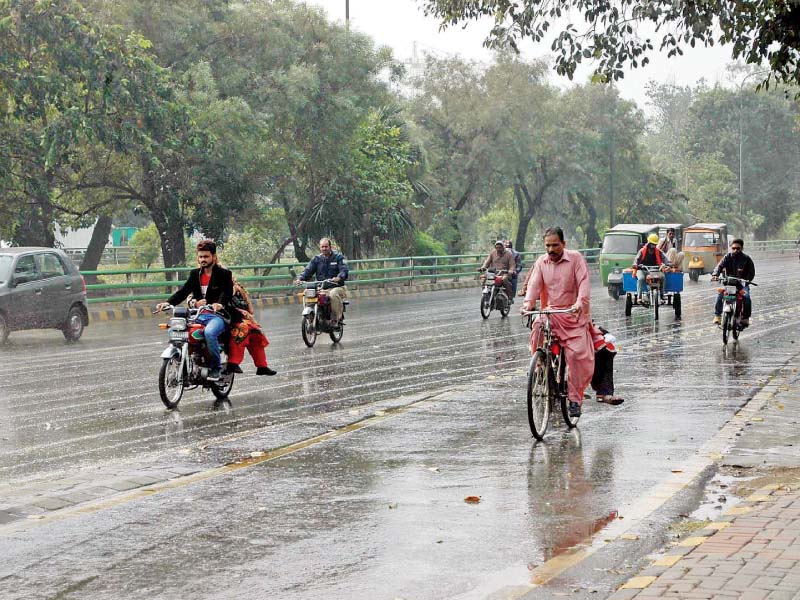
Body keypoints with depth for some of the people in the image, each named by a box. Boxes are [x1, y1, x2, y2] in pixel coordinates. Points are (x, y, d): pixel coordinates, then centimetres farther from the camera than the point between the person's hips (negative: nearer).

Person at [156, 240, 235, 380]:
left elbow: (227, 293, -14)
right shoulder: (195, 274, 18)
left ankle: (215, 368, -20)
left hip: (217, 315, -6)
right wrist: (168, 303, -10)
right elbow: (183, 292, 9)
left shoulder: (224, 274, 1)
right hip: (198, 316, 6)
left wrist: (220, 304, -38)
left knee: (209, 332, -37)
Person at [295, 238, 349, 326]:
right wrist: (300, 278, -17)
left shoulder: (338, 257, 4)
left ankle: (335, 319, -29)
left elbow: (344, 270, -10)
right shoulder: (316, 259, 15)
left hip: (337, 287, -4)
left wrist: (339, 278, -33)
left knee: (333, 294, -38)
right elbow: (308, 270, 5)